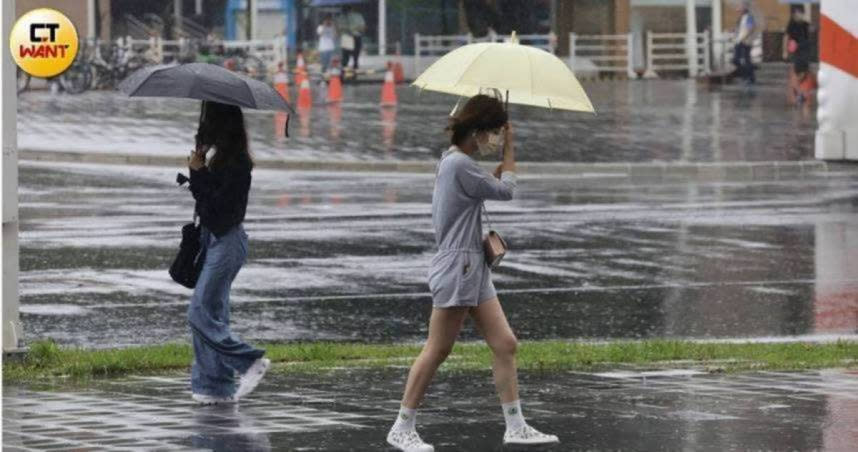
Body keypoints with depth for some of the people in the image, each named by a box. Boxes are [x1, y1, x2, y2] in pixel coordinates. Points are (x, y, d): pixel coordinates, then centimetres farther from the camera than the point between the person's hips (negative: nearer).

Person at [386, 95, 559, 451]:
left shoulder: (456, 161, 13)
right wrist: (509, 147, 1)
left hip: (474, 270, 10)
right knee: (437, 351, -3)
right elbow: (505, 191, -10)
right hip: (456, 270, -10)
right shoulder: (459, 165, -19)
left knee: (505, 345, 7)